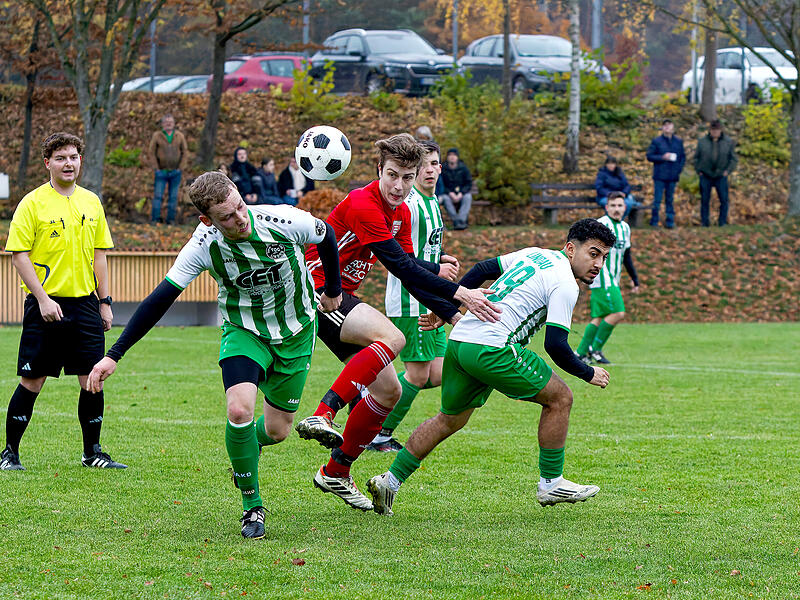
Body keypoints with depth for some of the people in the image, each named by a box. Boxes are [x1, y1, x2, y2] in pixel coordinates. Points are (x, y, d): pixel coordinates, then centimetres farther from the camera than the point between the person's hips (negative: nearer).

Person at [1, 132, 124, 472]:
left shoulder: (91, 202, 11)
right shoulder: (32, 203, -4)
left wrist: (104, 302, 9)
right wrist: (42, 298, -14)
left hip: (85, 303, 4)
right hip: (46, 304, -4)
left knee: (93, 380, 1)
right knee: (32, 382, -2)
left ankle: (92, 452, 14)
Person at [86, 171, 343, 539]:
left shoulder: (283, 221, -26)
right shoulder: (204, 246, -25)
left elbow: (326, 236, -3)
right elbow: (160, 299, -20)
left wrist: (333, 291, 12)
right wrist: (114, 355, -23)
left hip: (296, 332, 1)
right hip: (243, 332, -1)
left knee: (277, 430, 3)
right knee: (239, 410, -25)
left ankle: (248, 450, 42)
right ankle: (252, 506, -5)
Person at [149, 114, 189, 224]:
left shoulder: (180, 136, 3)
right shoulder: (157, 136, -1)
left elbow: (185, 153, 6)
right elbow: (152, 153, 0)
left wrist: (181, 168, -3)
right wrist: (156, 168, -7)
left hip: (175, 172, 2)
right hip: (161, 172, -2)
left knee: (173, 197, 4)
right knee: (157, 196, -7)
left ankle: (171, 220, 10)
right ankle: (155, 219, -4)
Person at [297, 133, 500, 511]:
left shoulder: (401, 213, 8)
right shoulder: (362, 205, -22)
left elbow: (410, 272, 12)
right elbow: (401, 267, -26)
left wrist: (453, 314, 3)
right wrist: (458, 292, -28)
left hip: (341, 296, 9)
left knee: (388, 391, 5)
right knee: (391, 337, -32)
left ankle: (336, 473, 15)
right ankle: (323, 415, -35)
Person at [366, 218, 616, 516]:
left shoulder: (535, 254, 19)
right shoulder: (564, 284, -7)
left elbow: (483, 269, 24)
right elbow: (555, 345, -12)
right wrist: (589, 374, 3)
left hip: (459, 342, 9)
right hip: (492, 349, -9)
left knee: (449, 420, 22)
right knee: (559, 398, 4)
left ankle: (390, 481, 19)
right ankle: (551, 484, 10)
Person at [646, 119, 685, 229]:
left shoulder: (678, 142, 10)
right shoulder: (656, 141, 1)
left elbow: (683, 157, 15)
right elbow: (649, 156, -1)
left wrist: (679, 169, -1)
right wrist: (662, 157, -14)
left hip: (673, 176, 3)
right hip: (660, 176, -3)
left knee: (670, 199, 7)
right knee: (657, 200, -4)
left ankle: (670, 222, 12)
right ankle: (654, 222, 3)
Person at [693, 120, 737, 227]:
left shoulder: (729, 142, 1)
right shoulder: (702, 141, 2)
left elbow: (734, 159, 5)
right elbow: (696, 157, 10)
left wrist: (728, 171, -5)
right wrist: (698, 171, 1)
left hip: (721, 176, 0)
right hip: (705, 176, 0)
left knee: (724, 200, -4)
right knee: (705, 200, 1)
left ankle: (723, 222, 5)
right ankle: (705, 222, 7)